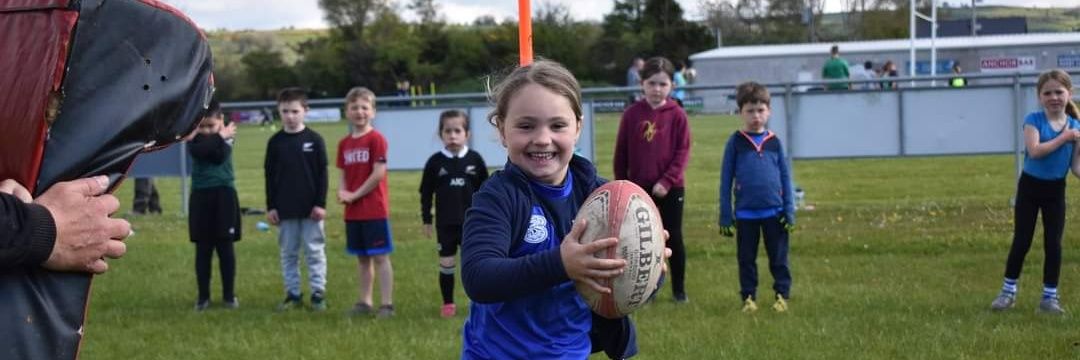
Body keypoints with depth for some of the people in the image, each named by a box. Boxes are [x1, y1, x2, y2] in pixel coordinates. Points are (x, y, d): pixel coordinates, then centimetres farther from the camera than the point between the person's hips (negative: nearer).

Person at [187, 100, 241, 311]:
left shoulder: (227, 136, 1)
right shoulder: (194, 137, 2)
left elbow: (219, 157, -17)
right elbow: (198, 152, -21)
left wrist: (215, 138, -16)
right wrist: (219, 137, -15)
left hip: (223, 194, -1)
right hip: (201, 195, 1)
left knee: (225, 247, 3)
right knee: (203, 249, 4)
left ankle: (228, 295, 12)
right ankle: (203, 296, 12)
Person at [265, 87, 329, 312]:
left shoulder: (314, 140, -3)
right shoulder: (275, 142, 3)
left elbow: (322, 174, -1)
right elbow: (269, 176, 6)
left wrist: (321, 203, -6)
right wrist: (270, 206, 2)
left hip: (310, 208, -2)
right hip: (285, 209, 2)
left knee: (315, 251, 2)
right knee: (288, 253, 8)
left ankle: (318, 293, 8)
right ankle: (293, 294, 15)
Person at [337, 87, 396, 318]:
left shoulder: (376, 139, -9)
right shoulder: (344, 143, 11)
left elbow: (379, 174, -14)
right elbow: (344, 175, 15)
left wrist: (355, 195, -11)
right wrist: (342, 192, -7)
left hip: (374, 209, -6)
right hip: (353, 211, 6)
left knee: (380, 256, -3)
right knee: (362, 257, 13)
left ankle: (387, 304, 0)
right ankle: (364, 301, 20)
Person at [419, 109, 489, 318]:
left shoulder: (475, 159, -3)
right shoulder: (435, 162, -3)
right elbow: (426, 193, 4)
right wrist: (426, 220, 3)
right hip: (445, 223, 1)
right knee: (446, 263, 6)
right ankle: (448, 304, 16)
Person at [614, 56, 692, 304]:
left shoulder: (677, 115, -5)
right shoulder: (632, 114, -2)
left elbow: (683, 152, -7)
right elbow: (621, 153, 3)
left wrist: (666, 181, -16)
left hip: (670, 188, -1)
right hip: (639, 188, 1)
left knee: (674, 238, 5)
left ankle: (679, 289, 17)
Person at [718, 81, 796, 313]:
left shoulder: (774, 142, 3)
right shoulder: (736, 142, -1)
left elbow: (785, 177, 7)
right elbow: (726, 179, 1)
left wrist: (790, 211, 2)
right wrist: (725, 216, -2)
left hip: (774, 212, 1)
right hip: (745, 213, -1)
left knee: (779, 258, 7)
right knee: (747, 259, 9)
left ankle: (782, 295, 16)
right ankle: (748, 297, 19)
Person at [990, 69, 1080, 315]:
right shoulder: (1034, 120, -13)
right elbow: (1034, 151, -28)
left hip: (1056, 190, 2)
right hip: (1030, 186, -2)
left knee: (1053, 244, 3)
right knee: (1021, 242, 3)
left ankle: (1050, 296, 12)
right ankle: (1008, 291, 16)